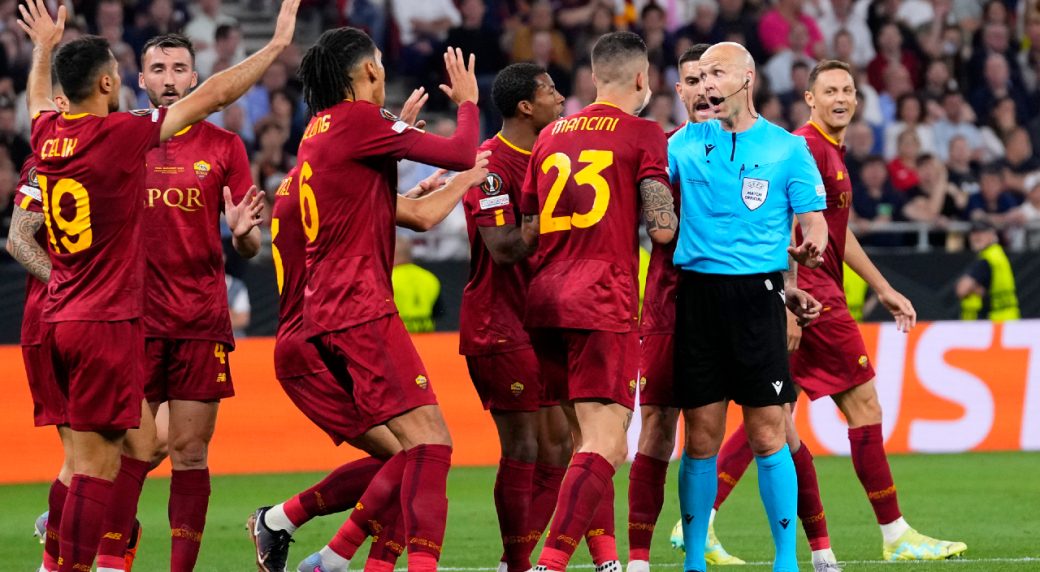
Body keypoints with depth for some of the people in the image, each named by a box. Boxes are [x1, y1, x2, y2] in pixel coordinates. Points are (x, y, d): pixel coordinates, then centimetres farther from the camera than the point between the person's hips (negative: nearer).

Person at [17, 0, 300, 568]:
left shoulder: (47, 134, 5)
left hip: (60, 319, 8)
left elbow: (39, 101, 32)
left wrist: (45, 47, 50)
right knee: (96, 463, -7)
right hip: (106, 323, -8)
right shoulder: (118, 134, -14)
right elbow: (211, 96, -8)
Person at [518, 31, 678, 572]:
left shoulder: (551, 135, 16)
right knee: (605, 447, -10)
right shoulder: (643, 134, -1)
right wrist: (668, 214, 13)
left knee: (586, 440, 16)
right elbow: (662, 227, -8)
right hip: (603, 302, -7)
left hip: (544, 301, 7)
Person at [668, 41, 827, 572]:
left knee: (768, 434, -5)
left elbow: (814, 224, 3)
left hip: (757, 294, -2)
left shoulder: (787, 147, 4)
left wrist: (809, 248, -17)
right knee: (701, 439, 3)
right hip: (696, 292, 2)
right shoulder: (686, 142, 11)